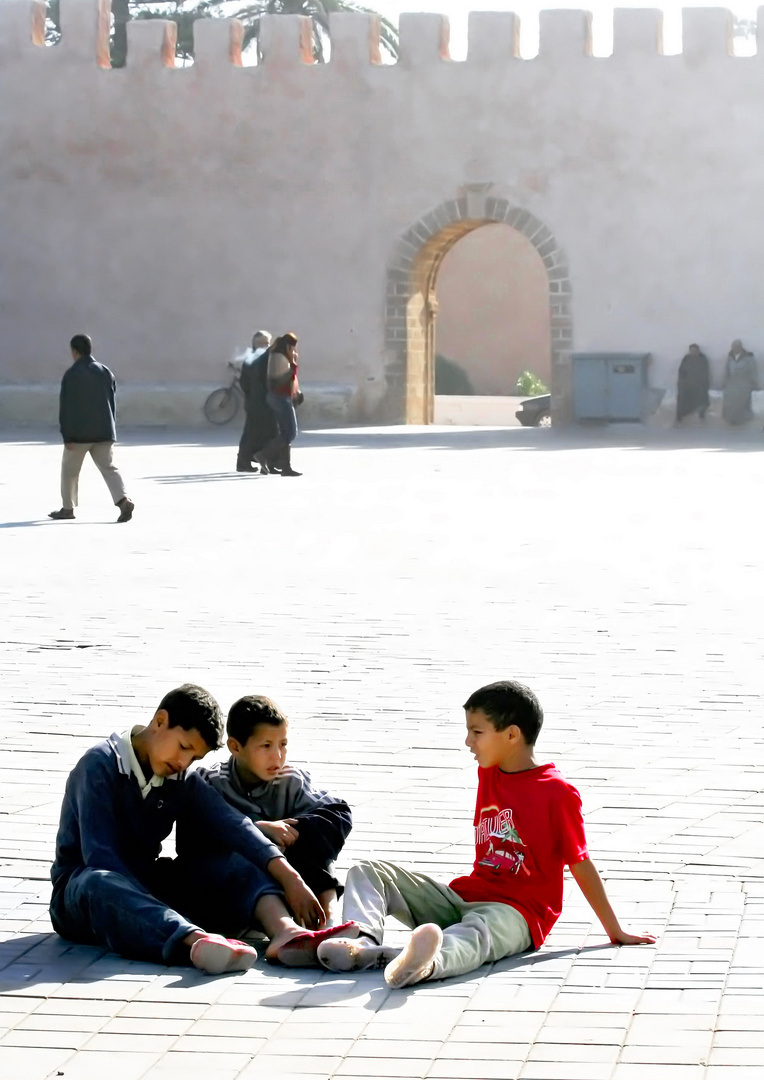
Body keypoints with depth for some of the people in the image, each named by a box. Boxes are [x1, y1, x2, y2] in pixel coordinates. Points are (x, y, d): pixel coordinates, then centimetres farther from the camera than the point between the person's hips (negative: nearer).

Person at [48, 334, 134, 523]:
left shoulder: (71, 374, -9)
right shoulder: (105, 372, 7)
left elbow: (65, 407, -11)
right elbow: (111, 403, 12)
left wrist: (66, 436, -9)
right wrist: (111, 430, 19)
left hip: (79, 433, -4)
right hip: (103, 432, 4)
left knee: (70, 470, 12)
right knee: (108, 467, 0)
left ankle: (67, 508, 21)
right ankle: (123, 500, -22)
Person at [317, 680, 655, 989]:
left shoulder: (557, 792, -8)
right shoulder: (488, 774, 14)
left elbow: (581, 866, -5)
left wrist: (615, 932, 0)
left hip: (514, 912, -8)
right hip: (464, 897, 8)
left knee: (474, 932, -44)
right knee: (367, 871, -4)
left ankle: (423, 964, -78)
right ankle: (363, 943, -36)